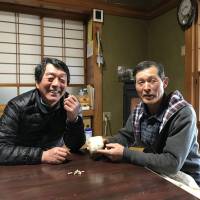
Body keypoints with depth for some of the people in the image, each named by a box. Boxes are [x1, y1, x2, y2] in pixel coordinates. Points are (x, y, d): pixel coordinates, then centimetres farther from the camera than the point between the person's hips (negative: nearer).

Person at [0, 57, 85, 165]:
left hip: (56, 168, 2)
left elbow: (75, 147, -8)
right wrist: (43, 155, -29)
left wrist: (73, 119, -24)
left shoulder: (70, 105, -9)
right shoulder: (18, 106, -16)